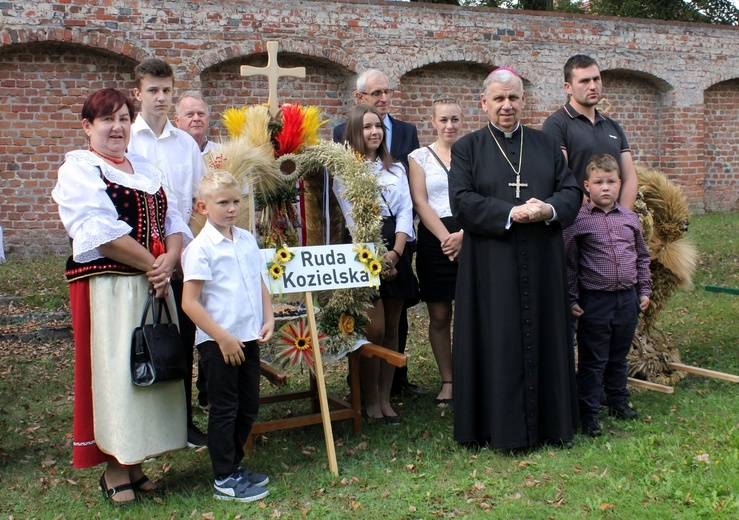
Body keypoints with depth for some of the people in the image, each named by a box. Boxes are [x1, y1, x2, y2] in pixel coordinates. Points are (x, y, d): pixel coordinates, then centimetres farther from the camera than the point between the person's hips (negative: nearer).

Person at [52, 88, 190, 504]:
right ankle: (114, 471, 11)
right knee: (114, 370, -2)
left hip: (154, 285, 6)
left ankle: (135, 462, 22)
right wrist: (152, 264, -13)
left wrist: (170, 260, -10)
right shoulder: (79, 169, -3)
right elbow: (101, 232, -16)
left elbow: (174, 222, 9)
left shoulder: (146, 169, 17)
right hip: (106, 287, -6)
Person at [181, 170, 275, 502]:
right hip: (218, 342, -7)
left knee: (248, 408, 16)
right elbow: (189, 303, -16)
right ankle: (224, 480, 16)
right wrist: (223, 338, -18)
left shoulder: (247, 240, 8)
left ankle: (234, 465, 33)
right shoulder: (200, 248, -13)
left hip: (248, 338, 7)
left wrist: (268, 319, 3)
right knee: (224, 410, 4)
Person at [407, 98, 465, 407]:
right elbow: (420, 202, -1)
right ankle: (447, 381, 15)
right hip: (435, 241, 0)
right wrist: (446, 238, -11)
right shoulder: (419, 157, 7)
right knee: (439, 316, 4)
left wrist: (464, 235, -12)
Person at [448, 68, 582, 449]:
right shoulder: (467, 148, 3)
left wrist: (548, 209, -15)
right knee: (498, 342, 1)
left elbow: (572, 191, 8)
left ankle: (551, 422, 20)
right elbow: (461, 202, -9)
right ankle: (501, 427, 11)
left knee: (544, 336, 8)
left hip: (543, 264, 3)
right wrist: (512, 213, -19)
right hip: (491, 267, -3)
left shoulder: (547, 145, 13)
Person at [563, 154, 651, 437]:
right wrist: (571, 299, -7)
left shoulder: (630, 219, 6)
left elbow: (642, 256, 18)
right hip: (594, 300, -5)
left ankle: (618, 401, 36)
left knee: (619, 356, 19)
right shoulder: (578, 221, -9)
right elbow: (569, 263, -6)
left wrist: (644, 290, 15)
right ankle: (588, 413, 12)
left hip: (627, 299, 5)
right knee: (592, 361, 3)